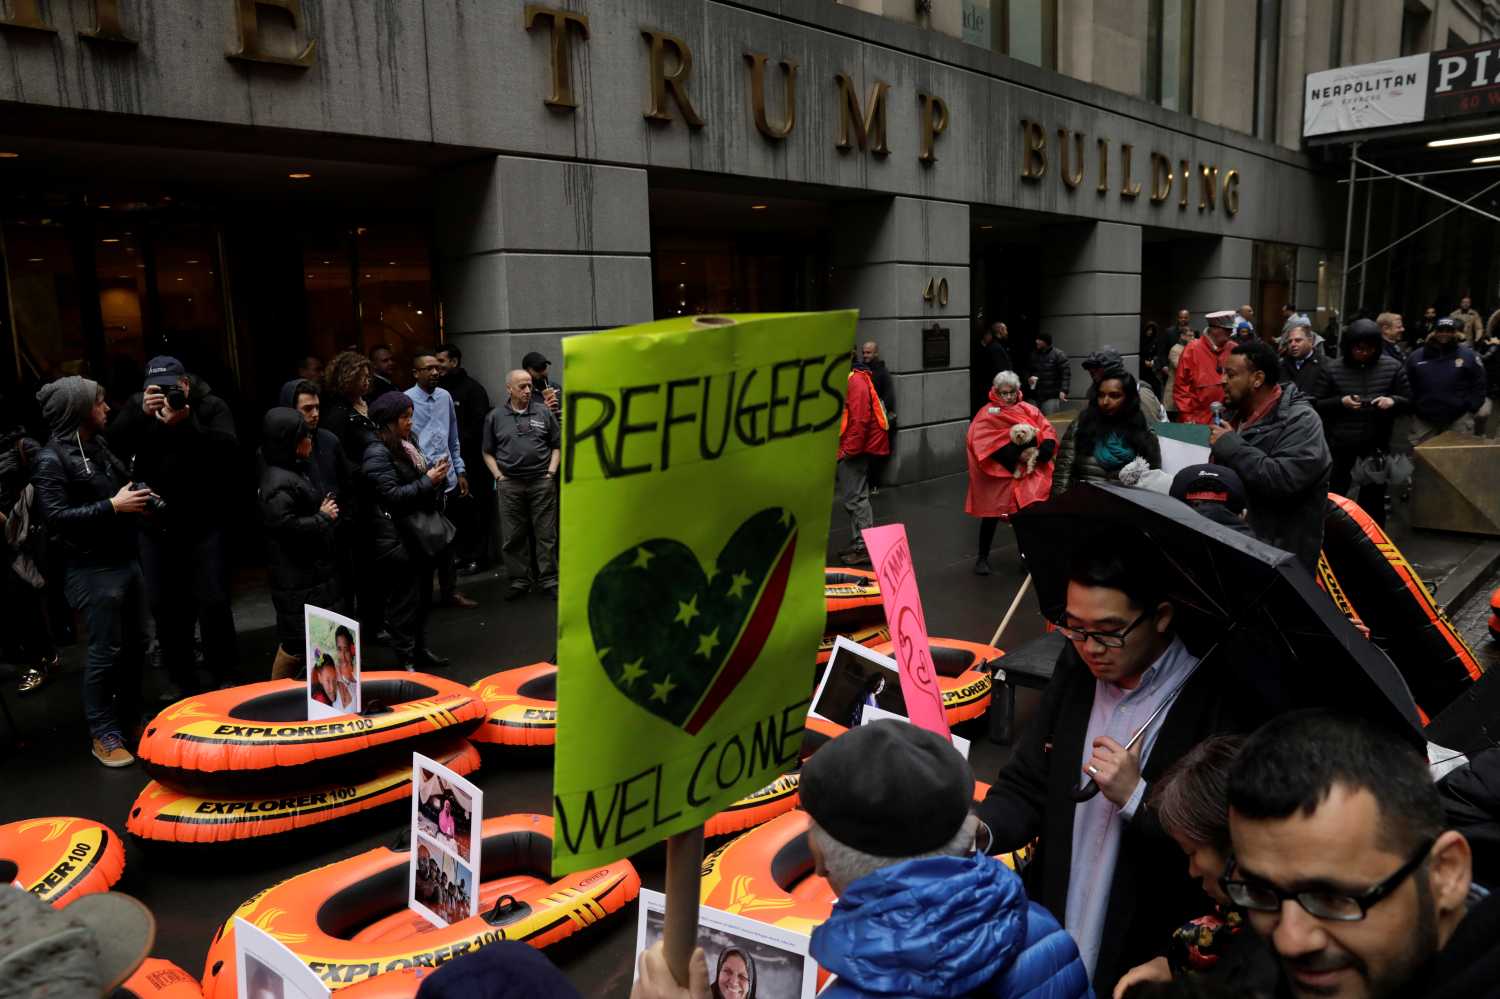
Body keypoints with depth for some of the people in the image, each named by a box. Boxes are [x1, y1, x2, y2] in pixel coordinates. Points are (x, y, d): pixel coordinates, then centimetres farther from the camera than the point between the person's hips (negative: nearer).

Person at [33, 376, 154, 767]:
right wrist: (112, 506, -21)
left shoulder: (99, 445, 11)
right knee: (106, 651, -2)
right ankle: (104, 735, 10)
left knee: (136, 643, 14)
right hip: (93, 570, -8)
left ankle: (130, 717, 29)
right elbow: (55, 515, -20)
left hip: (127, 560, 8)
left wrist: (137, 497, 7)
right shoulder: (52, 458, -12)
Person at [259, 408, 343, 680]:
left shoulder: (299, 470, 11)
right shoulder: (279, 482, -21)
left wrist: (327, 511, 8)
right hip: (297, 578, -10)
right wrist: (324, 518, -17)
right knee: (297, 640, -3)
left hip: (315, 570, 10)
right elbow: (285, 525, -30)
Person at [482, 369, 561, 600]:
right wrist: (499, 477, -1)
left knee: (546, 534, 3)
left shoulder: (544, 412, 5)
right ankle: (518, 581, 17)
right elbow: (488, 452, 9)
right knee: (513, 537, 6)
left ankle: (549, 580, 11)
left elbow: (557, 445, 9)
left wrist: (551, 472, -2)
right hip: (510, 484, 0)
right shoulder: (495, 416, 5)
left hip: (542, 482, 0)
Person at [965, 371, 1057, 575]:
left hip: (1029, 475, 3)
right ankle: (982, 557, 20)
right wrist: (1017, 456, -20)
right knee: (991, 515, 5)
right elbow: (986, 446, -16)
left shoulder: (1030, 411, 9)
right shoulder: (987, 414, -3)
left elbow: (1049, 434, 3)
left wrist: (1038, 455, -16)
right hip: (998, 475, -2)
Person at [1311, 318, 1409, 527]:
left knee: (1373, 499, 11)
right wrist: (1340, 402, -18)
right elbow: (1316, 404, -2)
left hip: (1376, 443, 1)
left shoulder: (1393, 367, -2)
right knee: (1335, 494, 10)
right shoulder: (1331, 369, -5)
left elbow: (1408, 400, 5)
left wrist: (1392, 401, -16)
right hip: (1339, 443, -1)